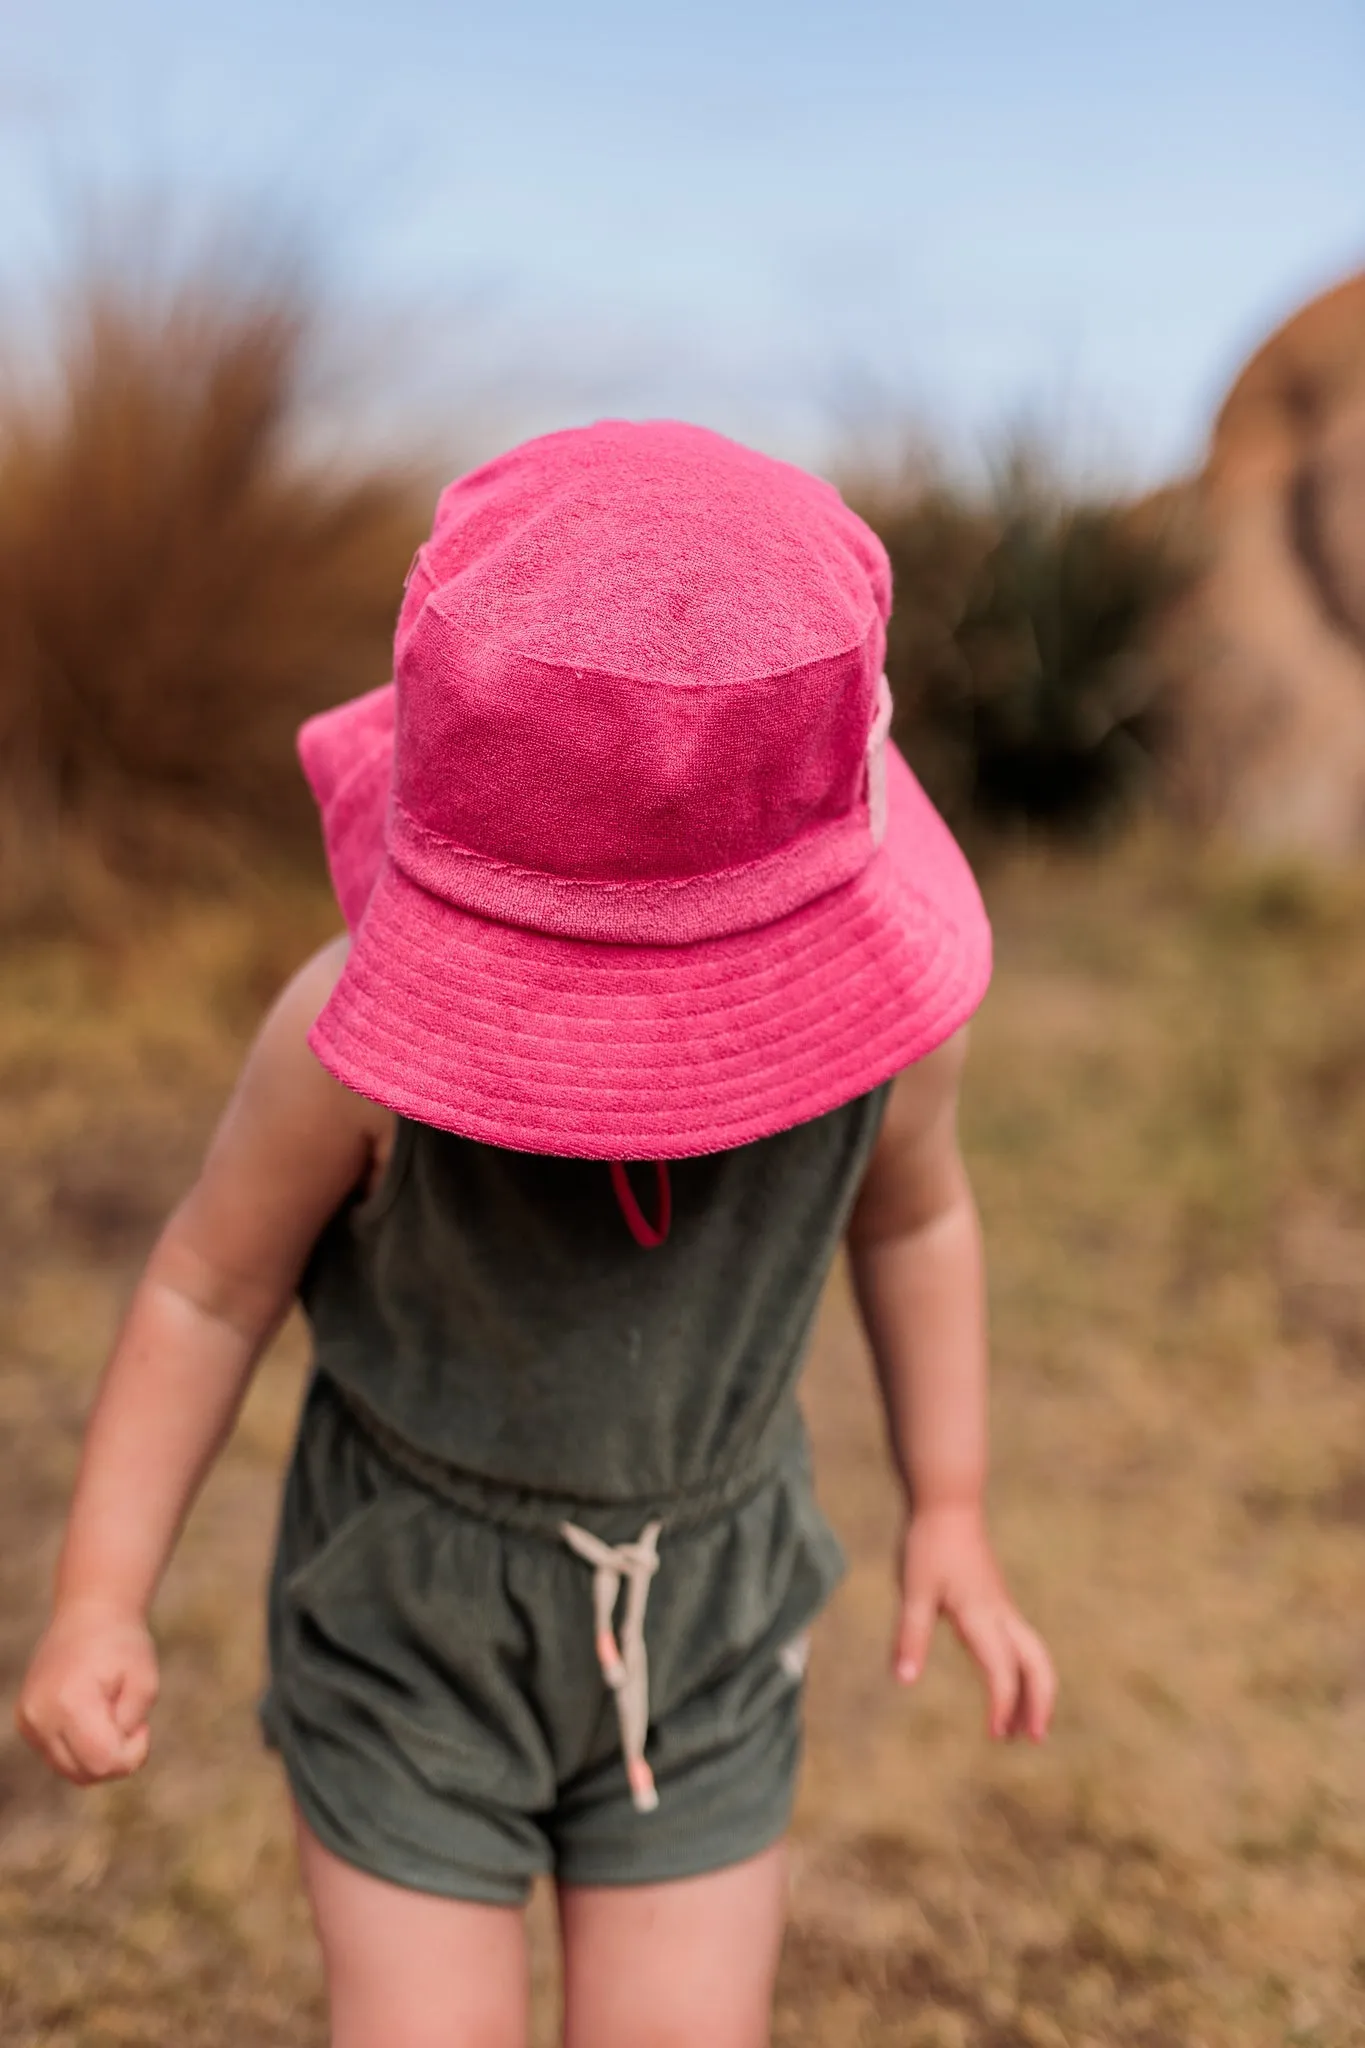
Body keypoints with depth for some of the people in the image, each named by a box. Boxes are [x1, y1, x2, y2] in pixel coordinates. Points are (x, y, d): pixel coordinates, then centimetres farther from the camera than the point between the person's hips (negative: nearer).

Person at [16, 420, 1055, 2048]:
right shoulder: (366, 1024, -29)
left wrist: (949, 1509, 4)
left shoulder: (886, 986, -23)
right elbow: (212, 1282, -12)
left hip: (700, 1620, 2)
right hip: (412, 1608, -1)